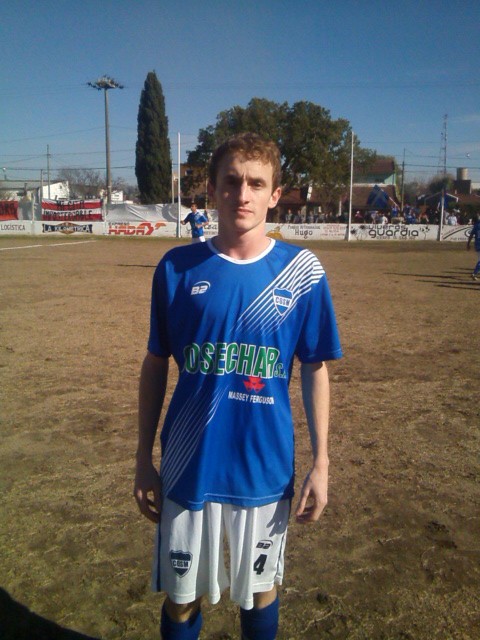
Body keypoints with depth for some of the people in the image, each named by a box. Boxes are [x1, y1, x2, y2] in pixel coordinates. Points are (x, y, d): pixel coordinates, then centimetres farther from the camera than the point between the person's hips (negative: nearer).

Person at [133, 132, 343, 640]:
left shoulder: (301, 271, -6)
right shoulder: (177, 267, -6)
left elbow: (314, 369, -1)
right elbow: (155, 365, 1)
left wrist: (321, 463, -2)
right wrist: (144, 459, 2)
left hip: (267, 468, 0)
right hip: (189, 466, 0)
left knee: (260, 589, 20)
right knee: (182, 595, 17)